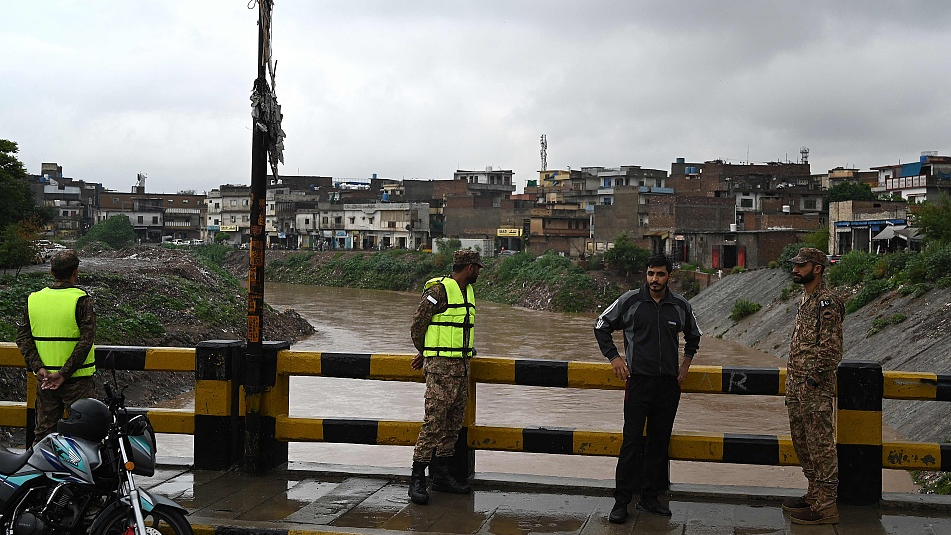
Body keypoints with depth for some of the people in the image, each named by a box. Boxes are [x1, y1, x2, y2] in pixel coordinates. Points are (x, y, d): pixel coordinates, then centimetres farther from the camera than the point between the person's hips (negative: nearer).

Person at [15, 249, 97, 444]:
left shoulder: (34, 299, 5)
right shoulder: (81, 300, -11)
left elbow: (23, 338, 2)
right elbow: (86, 340, -18)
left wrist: (38, 368, -4)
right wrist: (64, 374, -16)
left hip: (44, 379, 5)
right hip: (76, 380, -5)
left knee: (43, 431, 14)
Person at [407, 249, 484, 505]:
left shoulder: (467, 291, 15)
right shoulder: (439, 290, -12)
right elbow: (417, 326, -8)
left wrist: (426, 353, 20)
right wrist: (426, 353, 8)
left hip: (462, 365, 9)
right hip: (441, 366, -8)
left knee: (454, 422, 10)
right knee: (434, 420, -11)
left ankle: (441, 475, 18)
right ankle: (417, 479, -7)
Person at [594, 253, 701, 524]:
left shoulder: (681, 306, 6)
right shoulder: (630, 301, -3)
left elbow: (693, 335, 26)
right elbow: (601, 327, 8)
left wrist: (686, 363, 17)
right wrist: (614, 357, 2)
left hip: (669, 384, 4)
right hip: (638, 381, -3)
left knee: (659, 442, 9)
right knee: (632, 441, -7)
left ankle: (650, 498, 19)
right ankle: (621, 501, -1)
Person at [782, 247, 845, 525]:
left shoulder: (826, 302, -15)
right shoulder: (806, 299, 15)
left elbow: (831, 349, -19)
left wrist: (813, 379, -17)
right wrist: (793, 383, 17)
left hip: (815, 390, -10)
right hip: (797, 387, 10)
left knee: (820, 445, -4)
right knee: (802, 442, 16)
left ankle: (826, 506, 1)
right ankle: (814, 495, 28)